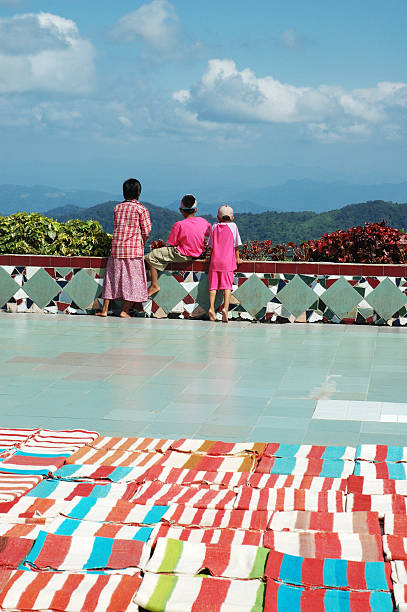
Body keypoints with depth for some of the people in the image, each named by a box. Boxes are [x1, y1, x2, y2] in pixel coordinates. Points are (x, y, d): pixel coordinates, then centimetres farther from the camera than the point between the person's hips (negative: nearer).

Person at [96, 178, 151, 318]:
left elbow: (116, 227, 12)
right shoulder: (141, 209, -4)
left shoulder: (117, 207, 8)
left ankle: (104, 309, 10)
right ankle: (125, 310, 1)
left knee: (112, 276, 10)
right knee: (132, 278, 3)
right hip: (134, 248, -4)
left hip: (116, 246, 4)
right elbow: (146, 231, -3)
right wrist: (142, 243, 13)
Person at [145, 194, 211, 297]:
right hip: (198, 253, 7)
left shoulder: (179, 225, -19)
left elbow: (170, 244, -12)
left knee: (151, 257, 0)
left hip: (182, 255, -7)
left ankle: (154, 285, -1)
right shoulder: (203, 222, -5)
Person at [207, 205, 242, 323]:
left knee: (213, 285, 4)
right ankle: (225, 308, -18)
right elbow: (236, 245, 5)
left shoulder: (214, 226, 11)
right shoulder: (233, 226, 4)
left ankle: (211, 308, -8)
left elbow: (211, 245, 13)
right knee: (227, 286, -4)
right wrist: (237, 258, 15)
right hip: (228, 261, -2)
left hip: (215, 261, 2)